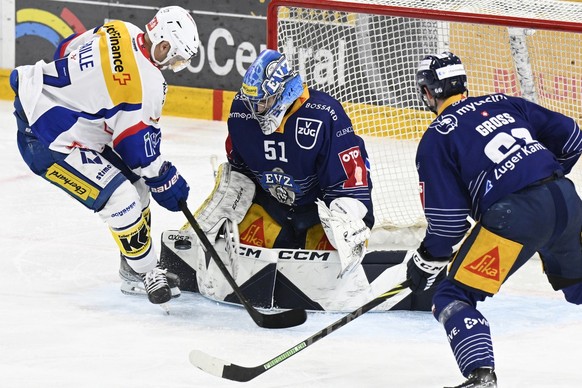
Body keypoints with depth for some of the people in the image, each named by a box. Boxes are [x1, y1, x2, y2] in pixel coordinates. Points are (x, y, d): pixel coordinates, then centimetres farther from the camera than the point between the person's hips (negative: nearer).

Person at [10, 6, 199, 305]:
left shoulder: (120, 31, -3)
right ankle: (147, 274, 3)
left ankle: (135, 270, 26)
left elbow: (67, 50, 13)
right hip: (50, 145, -10)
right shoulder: (146, 82, -25)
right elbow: (139, 146, -16)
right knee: (121, 199, -15)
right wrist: (165, 182, -2)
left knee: (135, 183, 15)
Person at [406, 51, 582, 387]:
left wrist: (426, 261, 13)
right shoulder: (503, 104, 19)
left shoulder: (436, 139, 4)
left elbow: (449, 218, -1)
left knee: (453, 297, 2)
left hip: (514, 217, -6)